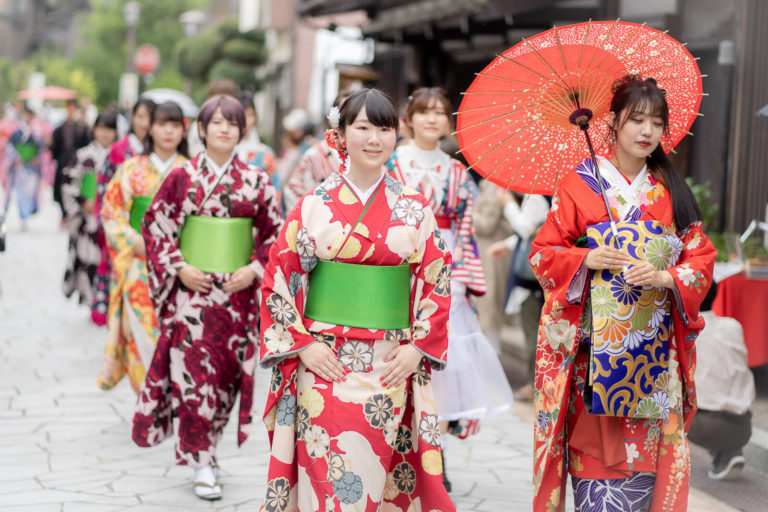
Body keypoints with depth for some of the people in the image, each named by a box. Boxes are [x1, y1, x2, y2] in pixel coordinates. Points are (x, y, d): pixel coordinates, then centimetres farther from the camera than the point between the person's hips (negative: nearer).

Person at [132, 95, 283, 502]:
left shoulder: (257, 181, 5)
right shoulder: (182, 177, 1)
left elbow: (275, 234, 7)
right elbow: (155, 226, 3)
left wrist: (254, 269, -7)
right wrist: (179, 268, -8)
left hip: (238, 292, 2)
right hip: (192, 289, -2)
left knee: (227, 372, 6)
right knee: (194, 371, -5)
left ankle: (204, 444, 26)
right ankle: (203, 464, 2)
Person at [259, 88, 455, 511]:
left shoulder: (414, 210, 6)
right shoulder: (314, 206, 2)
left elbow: (436, 284, 8)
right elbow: (278, 280, 2)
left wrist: (418, 347, -3)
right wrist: (303, 345, -7)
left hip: (392, 368, 1)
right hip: (325, 365, -1)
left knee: (380, 475, 4)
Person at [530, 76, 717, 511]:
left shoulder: (671, 191, 9)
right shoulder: (580, 184, 1)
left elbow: (702, 257, 8)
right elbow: (543, 254, 2)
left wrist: (666, 277, -11)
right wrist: (587, 259, -16)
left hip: (655, 345, 2)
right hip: (594, 343, -2)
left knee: (647, 446, 1)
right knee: (593, 439, -5)